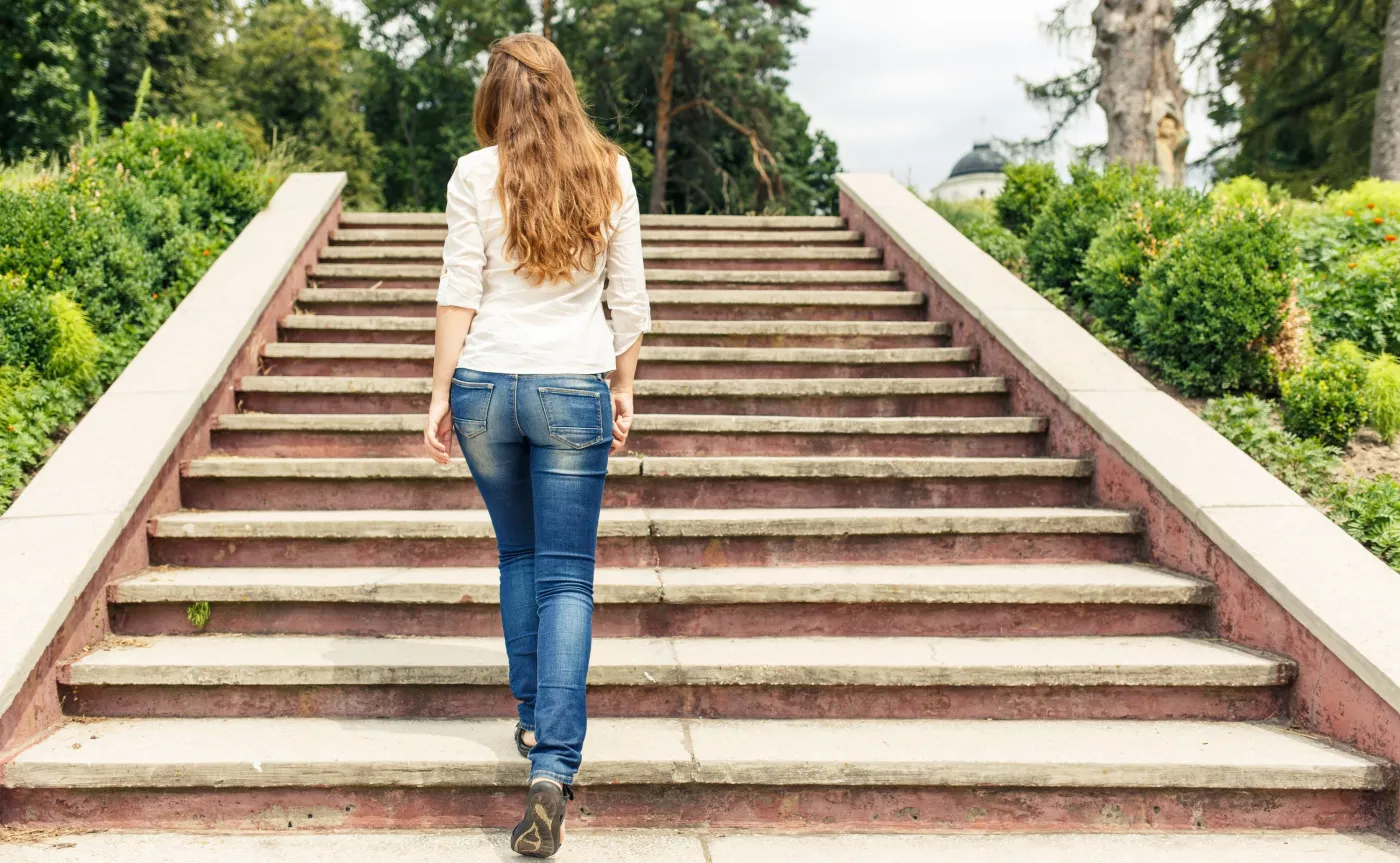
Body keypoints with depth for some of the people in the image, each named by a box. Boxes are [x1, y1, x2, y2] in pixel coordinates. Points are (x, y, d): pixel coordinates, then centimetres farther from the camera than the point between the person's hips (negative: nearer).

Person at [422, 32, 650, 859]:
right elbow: (628, 296, 4)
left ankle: (533, 720, 29)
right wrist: (624, 388, 13)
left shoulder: (477, 174, -2)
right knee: (567, 578, 1)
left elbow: (459, 292, -4)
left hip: (486, 384, 1)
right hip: (574, 388, 0)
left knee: (519, 555, 21)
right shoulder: (610, 172, 2)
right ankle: (553, 765, -9)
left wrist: (441, 394, 1)